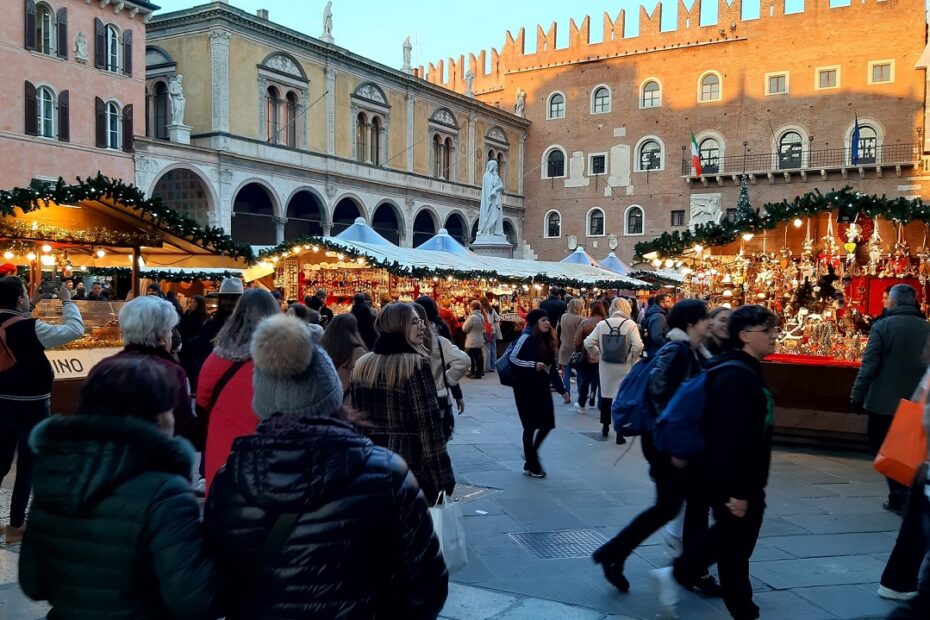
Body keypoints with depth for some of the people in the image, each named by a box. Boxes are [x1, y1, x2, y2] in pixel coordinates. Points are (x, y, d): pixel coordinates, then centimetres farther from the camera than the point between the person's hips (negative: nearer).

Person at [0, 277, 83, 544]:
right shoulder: (29, 328, -21)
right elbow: (75, 330, -19)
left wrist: (32, 304, 17)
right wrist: (67, 301, -7)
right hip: (31, 406, -7)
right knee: (27, 466, 5)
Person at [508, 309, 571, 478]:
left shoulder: (547, 340, 10)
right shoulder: (527, 337, -13)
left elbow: (552, 369, 12)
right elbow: (513, 359, -16)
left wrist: (562, 390, 8)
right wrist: (534, 365, -23)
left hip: (542, 387, 7)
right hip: (526, 388, -7)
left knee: (547, 423, 5)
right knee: (531, 426, -1)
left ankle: (531, 454, 28)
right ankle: (531, 466, 12)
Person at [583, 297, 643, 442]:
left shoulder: (602, 324, -2)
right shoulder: (630, 324, -10)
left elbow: (588, 343, -7)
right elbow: (637, 346, -20)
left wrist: (597, 355, 7)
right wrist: (632, 358, -3)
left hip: (606, 366, 3)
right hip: (624, 367, -3)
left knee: (606, 396, 19)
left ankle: (605, 428, 33)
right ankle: (619, 434, 7)